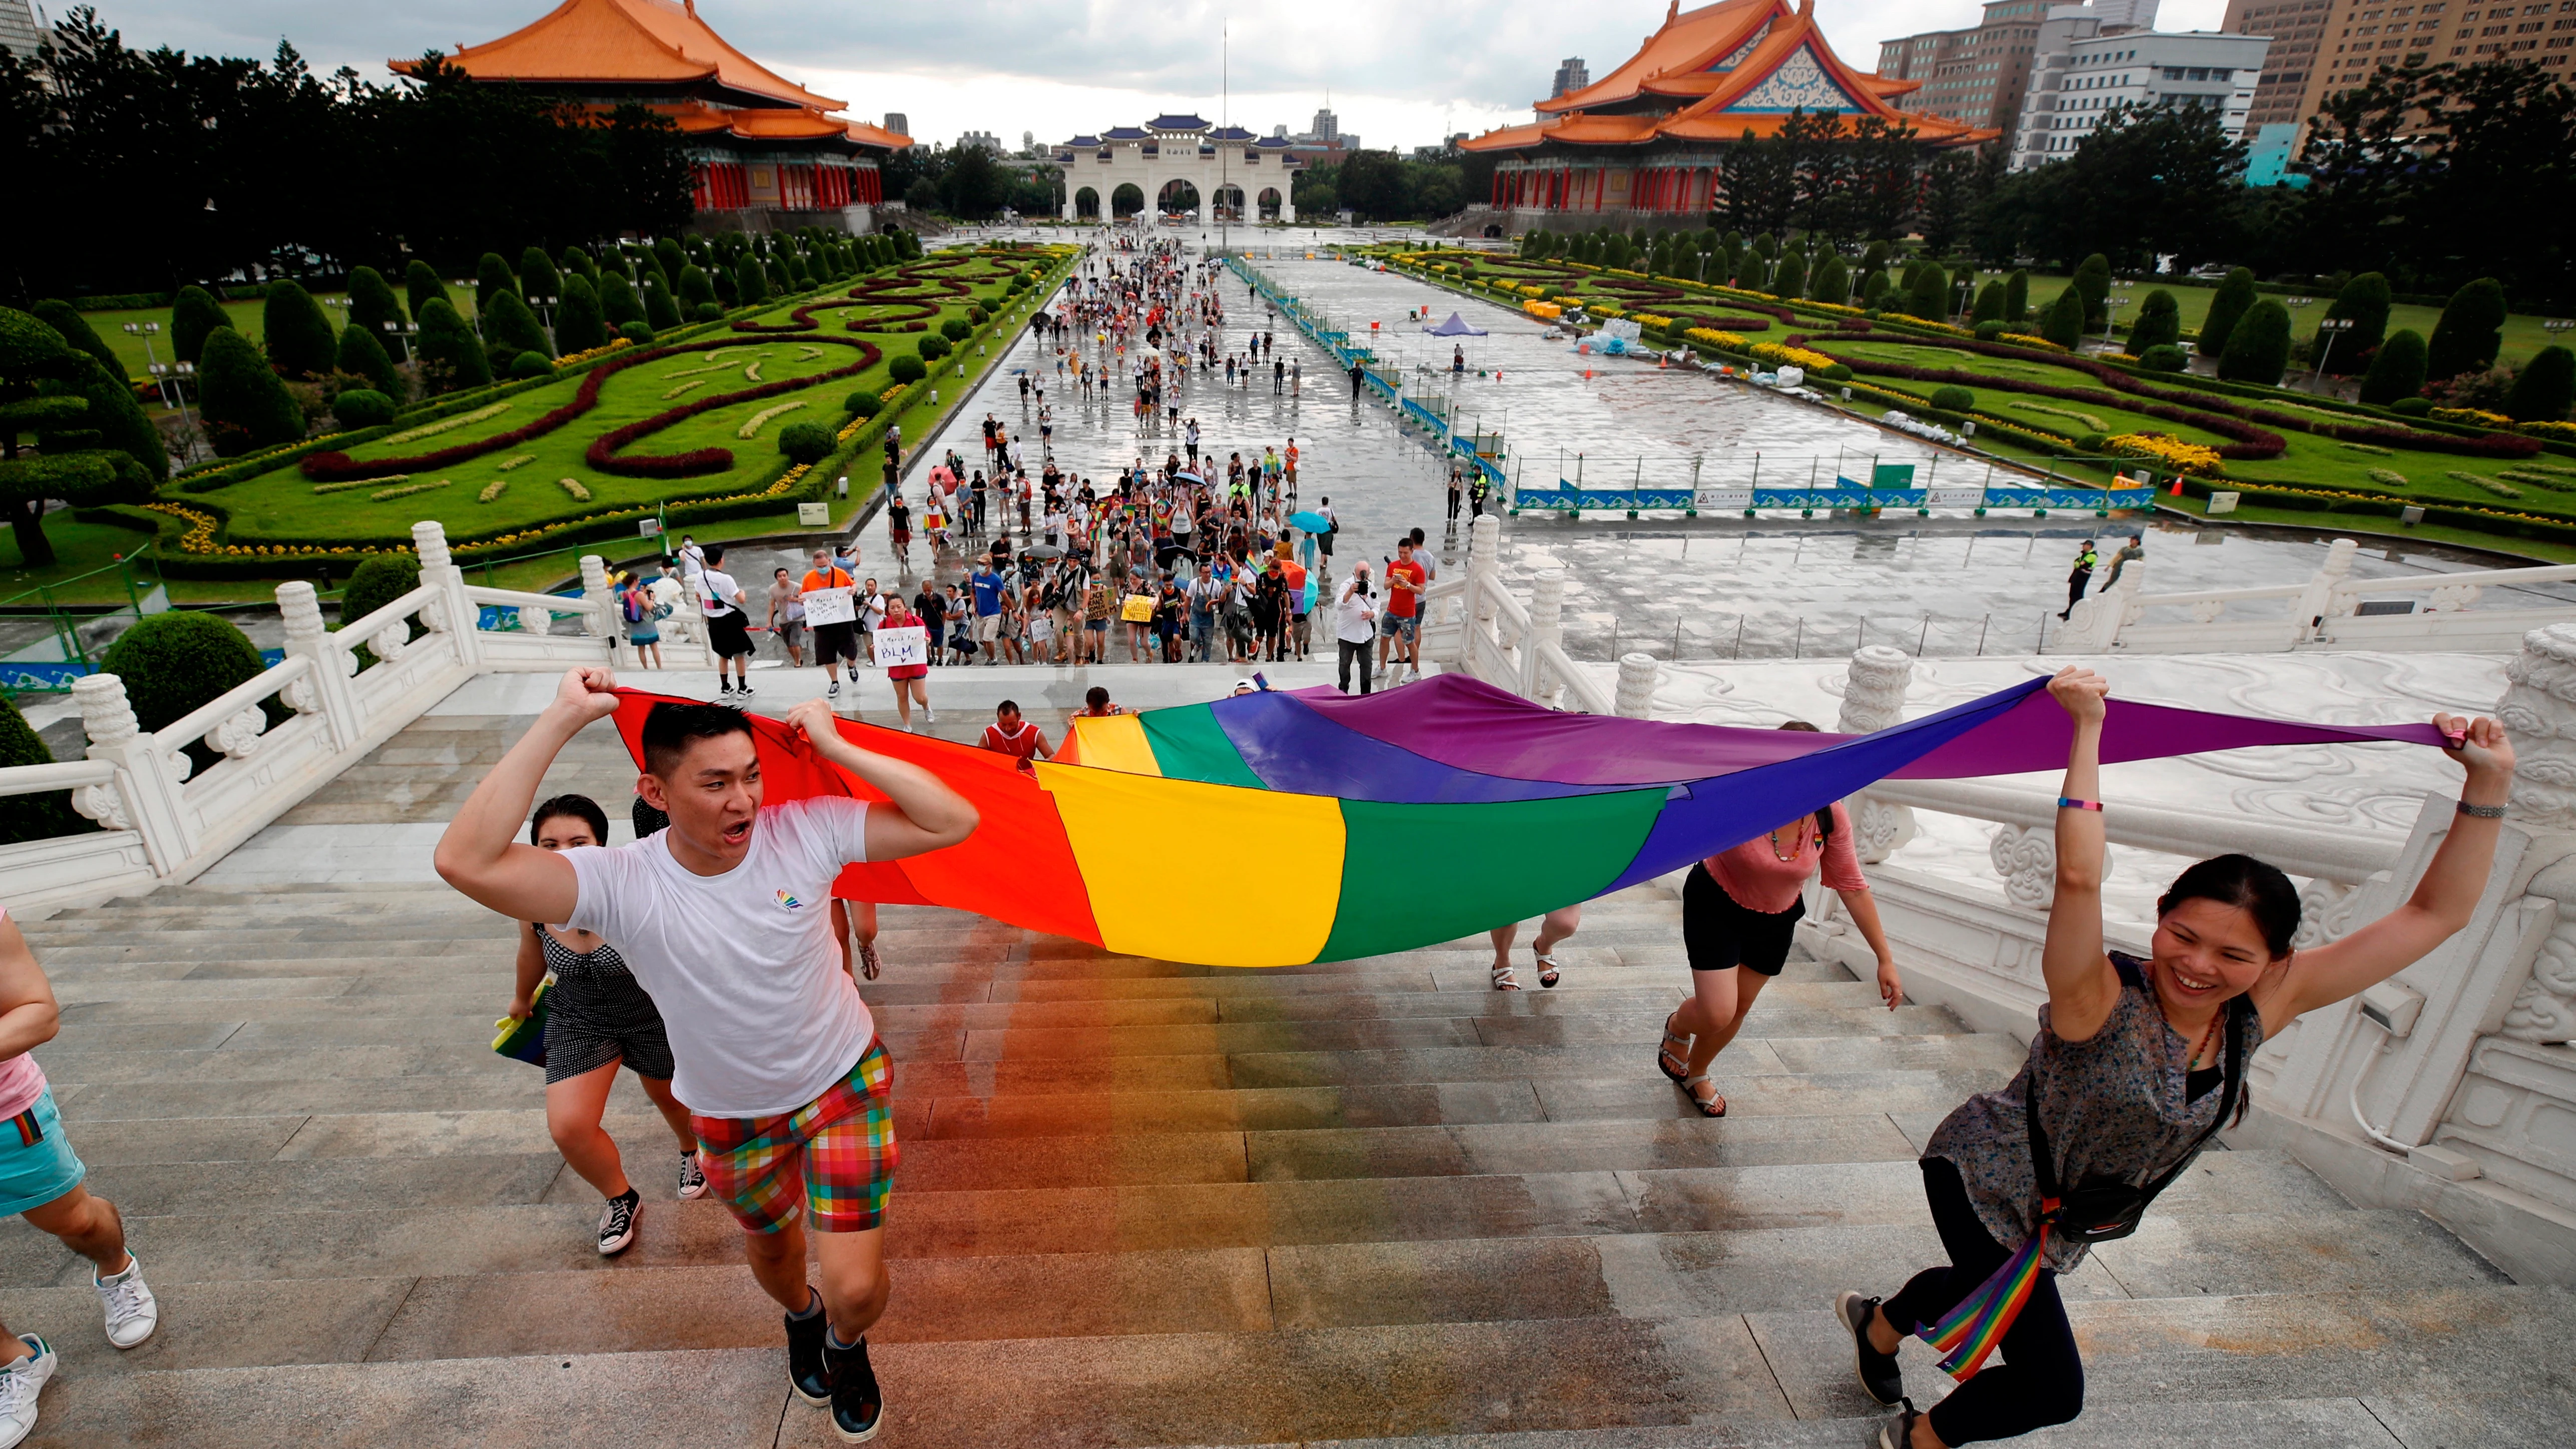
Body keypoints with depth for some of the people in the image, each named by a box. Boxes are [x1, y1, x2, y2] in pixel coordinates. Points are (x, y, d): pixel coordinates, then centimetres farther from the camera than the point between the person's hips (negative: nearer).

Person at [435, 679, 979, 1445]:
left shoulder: (805, 831, -24)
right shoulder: (621, 884, -25)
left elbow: (955, 821, -29)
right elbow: (467, 862, -40)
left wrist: (837, 748, -32)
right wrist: (560, 722, -38)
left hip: (846, 1082, -1)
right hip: (732, 1115, 2)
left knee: (854, 1287, -3)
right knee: (770, 1243, 28)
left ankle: (846, 1345, 36)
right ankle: (800, 1318, 66)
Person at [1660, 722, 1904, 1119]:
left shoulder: (1830, 816, -21)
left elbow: (1852, 887, -11)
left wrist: (1885, 958, -8)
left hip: (1776, 920, 4)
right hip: (1716, 907, -4)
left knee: (1739, 1009, 17)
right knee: (1717, 1014, -10)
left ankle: (1696, 1074, 47)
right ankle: (1677, 1027, 30)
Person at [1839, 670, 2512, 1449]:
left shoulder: (2264, 1008, -14)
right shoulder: (2101, 998, -32)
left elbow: (2435, 913, -13)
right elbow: (2078, 877, -51)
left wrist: (2488, 782, -20)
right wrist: (2087, 729, -47)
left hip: (2061, 1221, 7)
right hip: (1983, 1179, -7)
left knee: (1991, 1288, 30)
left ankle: (1878, 1326, 60)